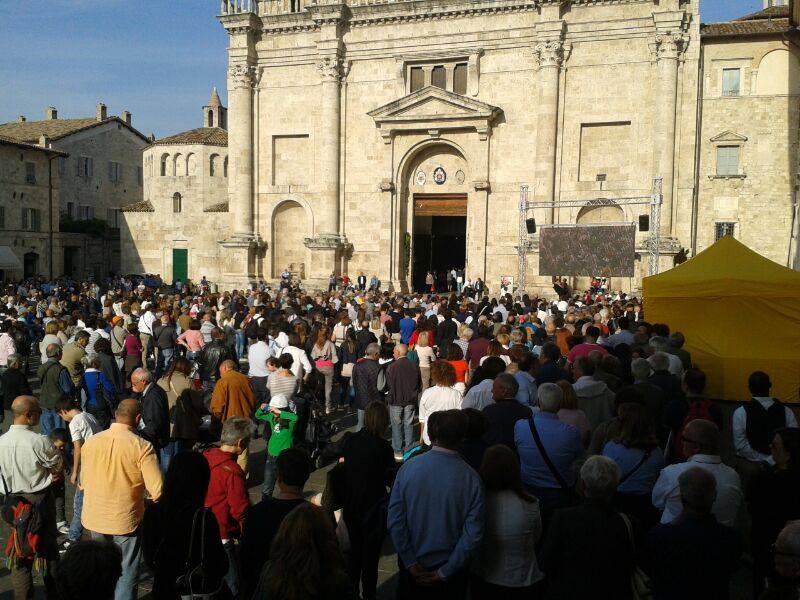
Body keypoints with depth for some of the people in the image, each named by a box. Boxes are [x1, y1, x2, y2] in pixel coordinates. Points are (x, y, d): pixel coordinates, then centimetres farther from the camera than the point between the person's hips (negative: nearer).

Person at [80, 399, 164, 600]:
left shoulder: (91, 442, -6)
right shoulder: (142, 446, -19)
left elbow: (83, 483, 7)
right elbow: (157, 491, -23)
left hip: (95, 518, 5)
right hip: (126, 520, -4)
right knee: (127, 571, 12)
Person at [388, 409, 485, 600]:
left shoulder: (408, 467, -16)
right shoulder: (471, 478, -19)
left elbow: (395, 521, -14)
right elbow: (473, 535, -18)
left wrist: (411, 563, -6)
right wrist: (445, 572, -9)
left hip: (412, 568, 1)